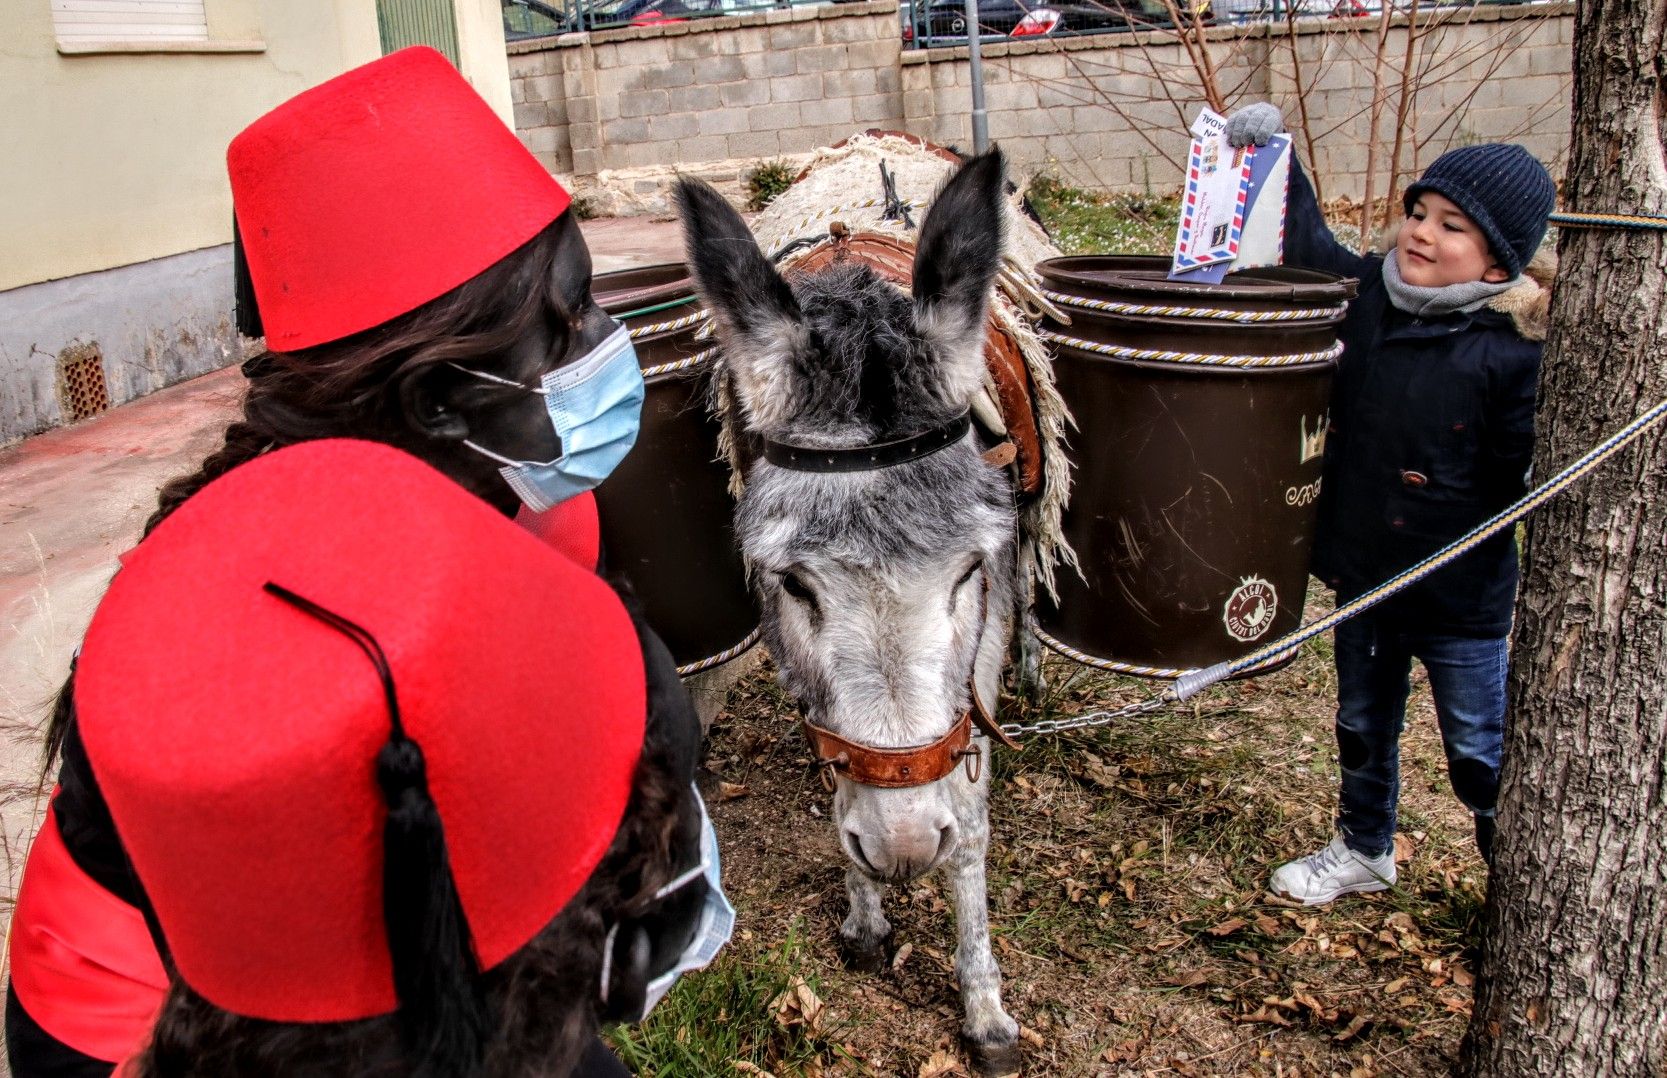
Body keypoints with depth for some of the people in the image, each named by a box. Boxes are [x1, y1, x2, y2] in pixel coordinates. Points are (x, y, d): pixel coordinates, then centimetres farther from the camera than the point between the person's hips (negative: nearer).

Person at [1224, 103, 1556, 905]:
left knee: (1481, 756, 9)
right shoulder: (1369, 295, -4)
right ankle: (1363, 849, 47)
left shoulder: (1514, 350, -20)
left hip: (1460, 597, -5)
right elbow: (1306, 244, 13)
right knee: (1363, 727, 24)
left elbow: (1534, 479, -17)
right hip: (1364, 574, 6)